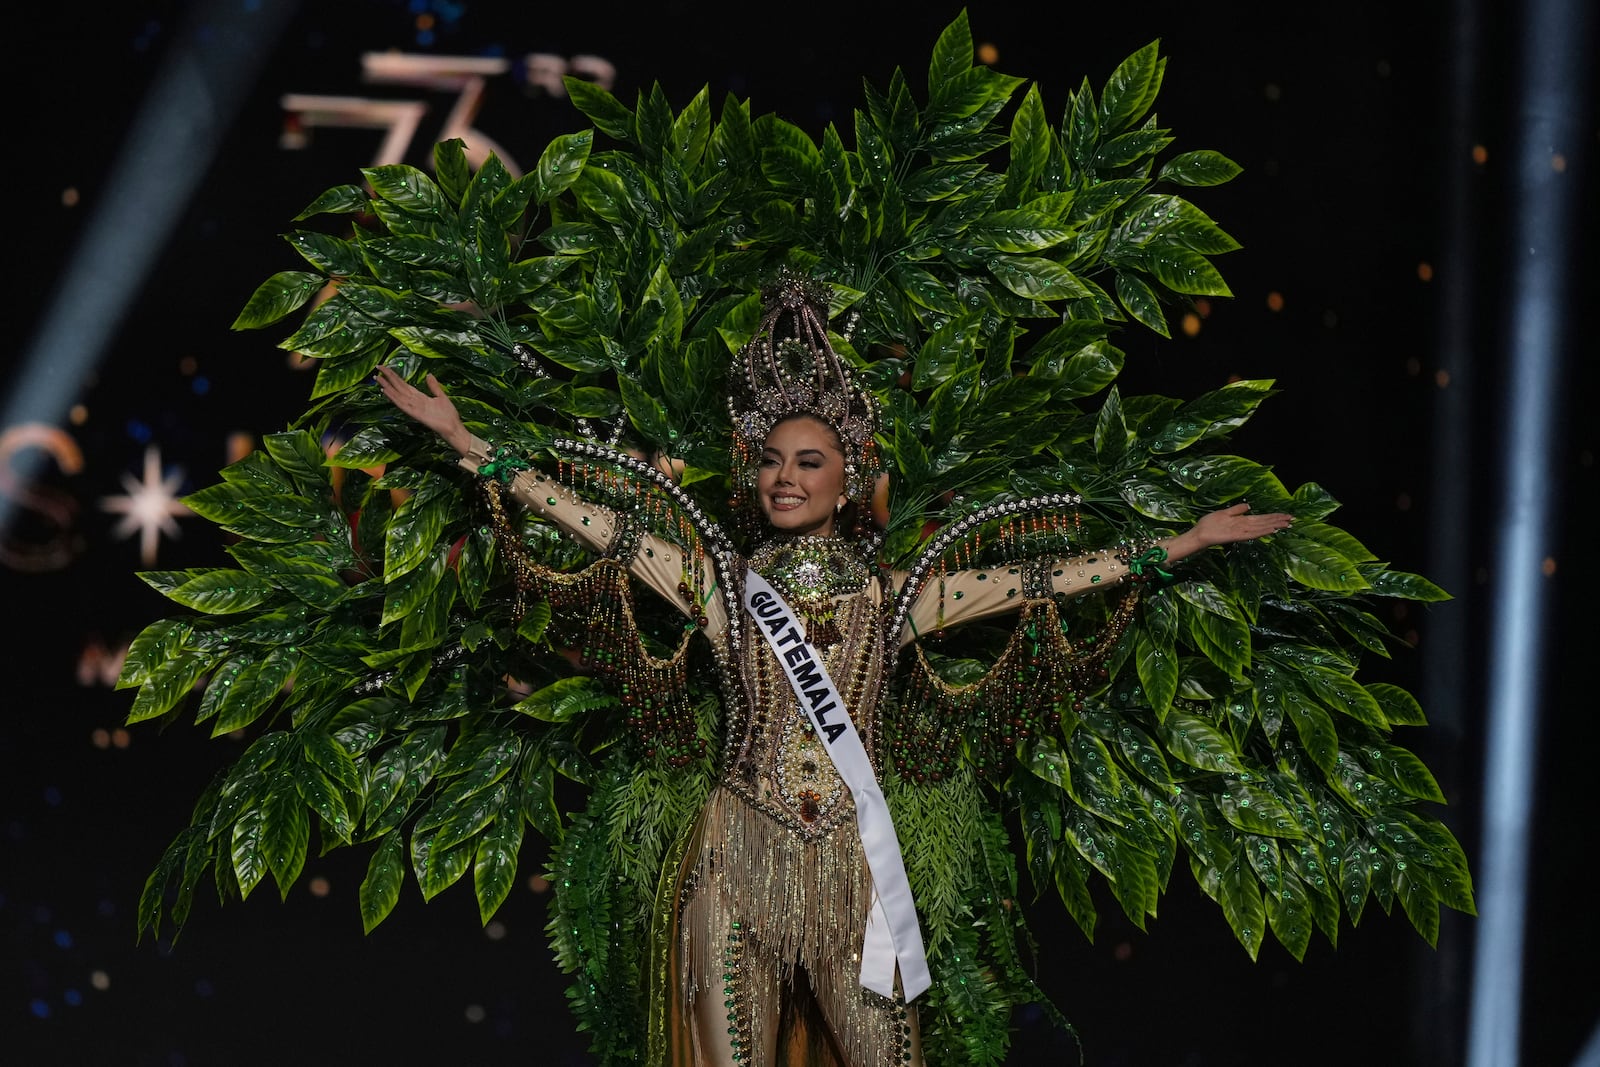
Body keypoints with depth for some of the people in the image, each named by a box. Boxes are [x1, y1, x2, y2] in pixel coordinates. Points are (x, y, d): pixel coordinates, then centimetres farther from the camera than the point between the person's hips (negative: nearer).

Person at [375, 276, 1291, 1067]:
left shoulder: (892, 597, 6)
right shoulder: (724, 585, 6)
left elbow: (1038, 580, 6)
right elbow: (601, 526, 4)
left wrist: (1184, 542, 6)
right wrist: (464, 440, 2)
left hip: (853, 865, 0)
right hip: (741, 861, 0)